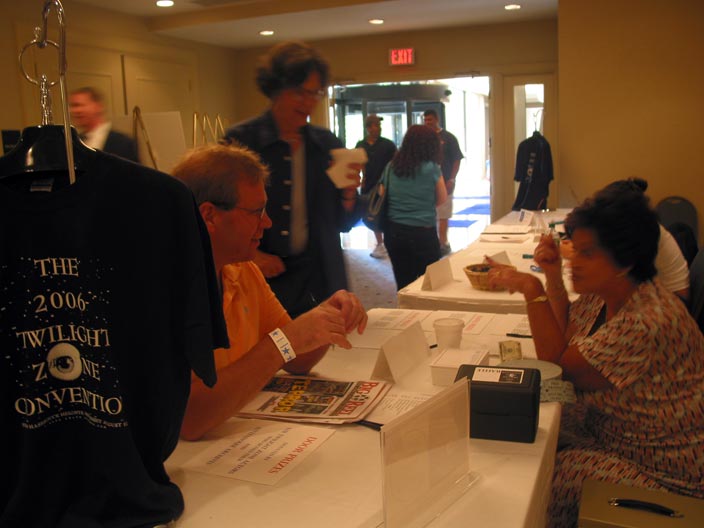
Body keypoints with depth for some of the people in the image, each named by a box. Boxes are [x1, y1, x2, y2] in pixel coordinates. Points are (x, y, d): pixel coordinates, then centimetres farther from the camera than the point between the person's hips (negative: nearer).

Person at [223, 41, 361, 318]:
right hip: (263, 284, -3)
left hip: (320, 282, 3)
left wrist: (349, 193, -10)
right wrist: (250, 254, -15)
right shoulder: (240, 140, -5)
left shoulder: (327, 143, 6)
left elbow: (342, 223, 9)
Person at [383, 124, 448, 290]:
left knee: (404, 284, 11)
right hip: (422, 233, -4)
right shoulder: (431, 168, -7)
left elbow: (384, 195, 11)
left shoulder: (393, 166, 3)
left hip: (393, 231, 4)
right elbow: (442, 199, 4)